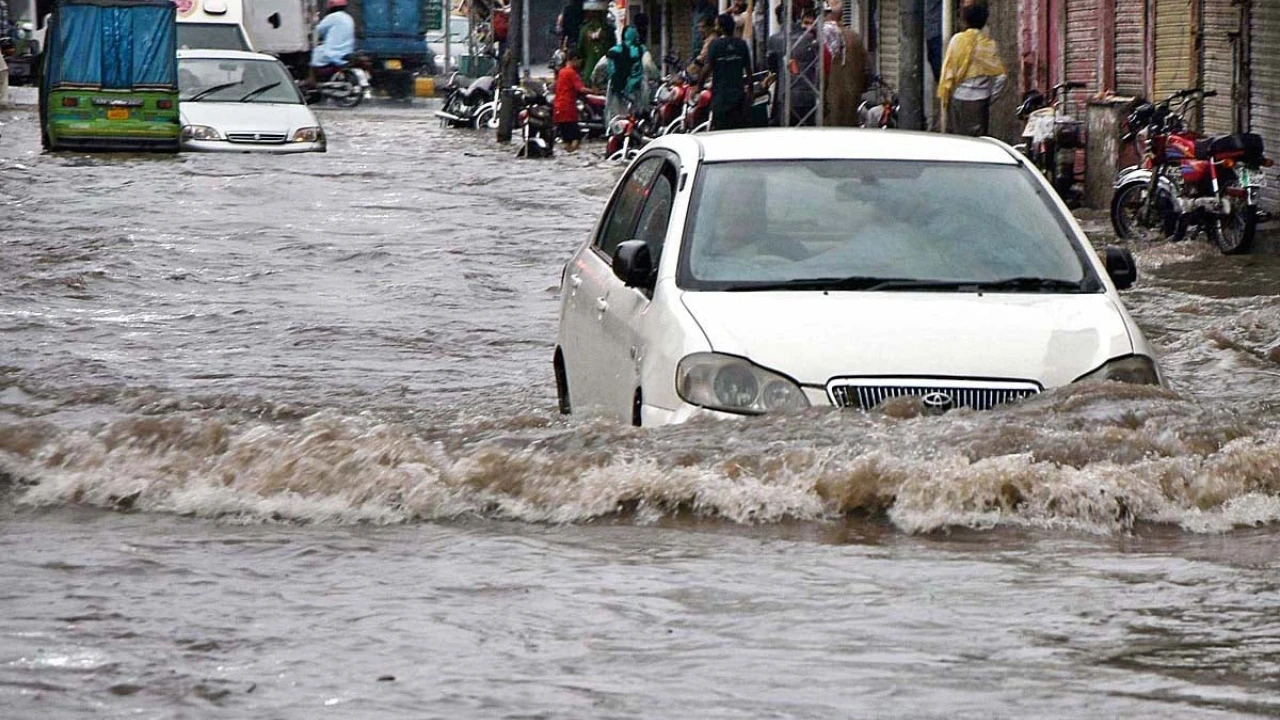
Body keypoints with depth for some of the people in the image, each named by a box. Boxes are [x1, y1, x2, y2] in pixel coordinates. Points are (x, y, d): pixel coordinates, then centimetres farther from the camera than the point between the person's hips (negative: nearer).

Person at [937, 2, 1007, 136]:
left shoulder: (958, 40, -5)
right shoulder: (989, 44, 1)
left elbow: (948, 71, -4)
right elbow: (1001, 76, -1)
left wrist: (943, 95, 4)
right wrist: (991, 95, 10)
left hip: (958, 99, -1)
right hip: (980, 100, 1)